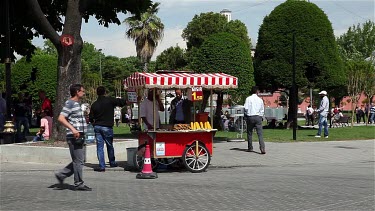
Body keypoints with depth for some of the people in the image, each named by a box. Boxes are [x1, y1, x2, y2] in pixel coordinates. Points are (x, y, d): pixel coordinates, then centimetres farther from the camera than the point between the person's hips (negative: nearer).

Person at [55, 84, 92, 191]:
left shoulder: (77, 104, 18)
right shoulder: (70, 103, -12)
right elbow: (61, 118, -21)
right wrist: (73, 129, -27)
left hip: (79, 136, 10)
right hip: (74, 137, -10)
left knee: (78, 161, 13)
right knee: (78, 161, -3)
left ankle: (61, 174, 19)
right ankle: (78, 183, 5)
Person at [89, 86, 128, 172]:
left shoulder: (94, 104, 4)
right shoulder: (110, 100, -7)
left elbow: (91, 118, 8)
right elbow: (122, 102, -11)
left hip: (97, 126, 3)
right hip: (107, 127, -3)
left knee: (99, 146, 3)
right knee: (109, 145, 14)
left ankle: (101, 166, -2)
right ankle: (112, 162, 29)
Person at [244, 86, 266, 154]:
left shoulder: (248, 99, -2)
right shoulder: (260, 99, 6)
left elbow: (246, 108, -8)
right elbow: (262, 110, 12)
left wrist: (247, 114, 10)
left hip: (250, 117, -1)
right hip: (258, 117, 1)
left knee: (249, 133, 12)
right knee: (260, 134, -5)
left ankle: (250, 148, 18)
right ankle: (262, 148, -18)